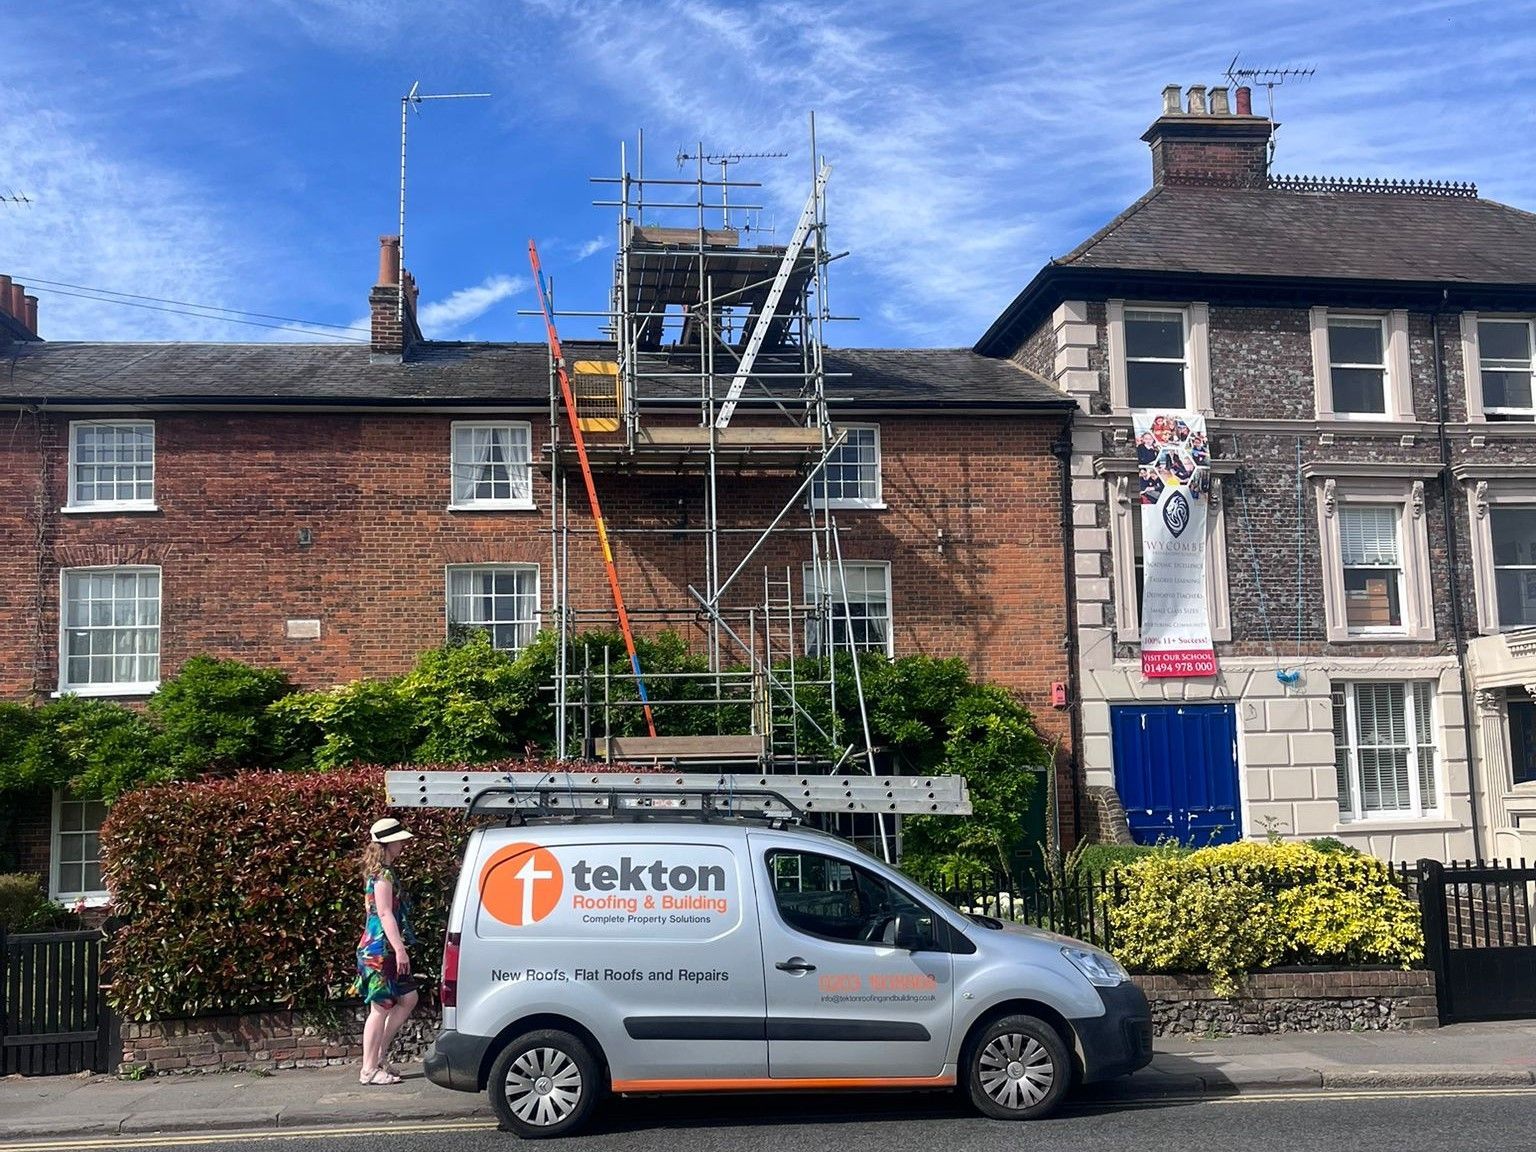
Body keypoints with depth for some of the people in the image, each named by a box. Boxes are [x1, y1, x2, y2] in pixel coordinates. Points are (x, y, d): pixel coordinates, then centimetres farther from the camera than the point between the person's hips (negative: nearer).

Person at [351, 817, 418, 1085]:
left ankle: (379, 1058, 16)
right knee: (381, 1008, -5)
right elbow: (385, 913, -21)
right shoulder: (383, 874, -14)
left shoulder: (384, 872, 15)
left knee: (407, 998, 12)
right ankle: (369, 1070, 1)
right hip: (380, 949, -10)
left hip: (386, 950, 10)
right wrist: (400, 949, -24)